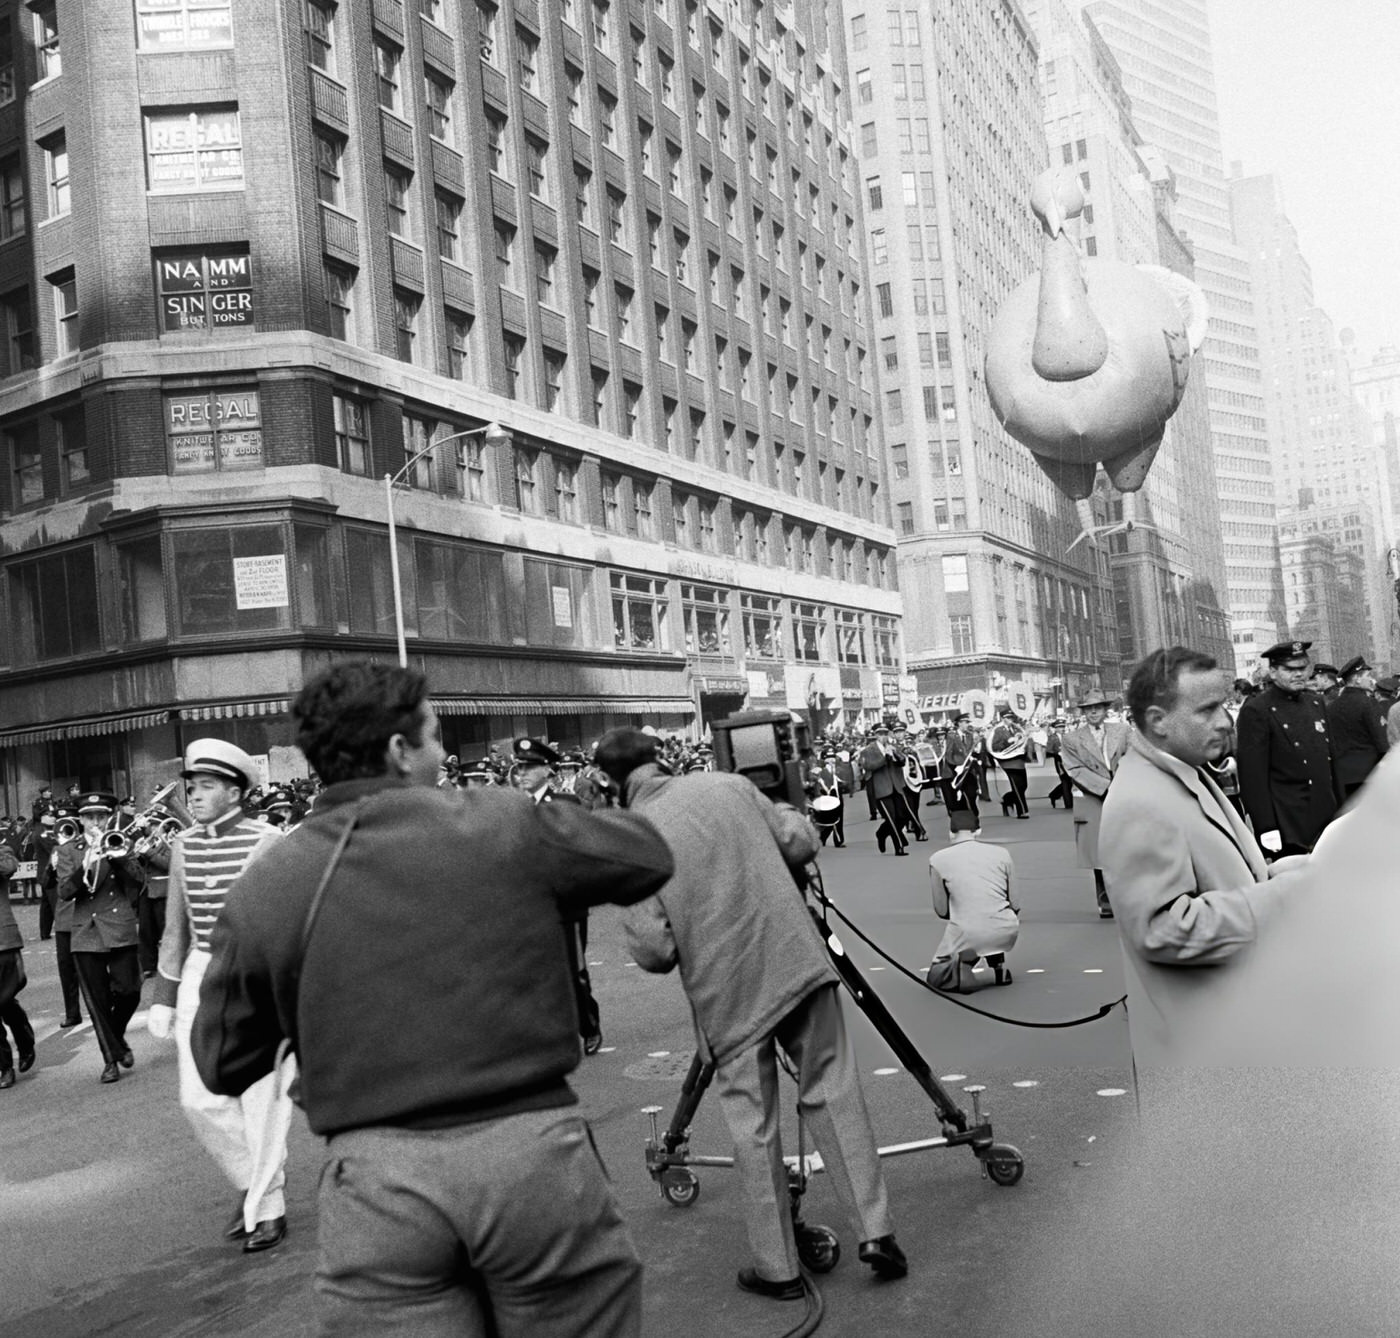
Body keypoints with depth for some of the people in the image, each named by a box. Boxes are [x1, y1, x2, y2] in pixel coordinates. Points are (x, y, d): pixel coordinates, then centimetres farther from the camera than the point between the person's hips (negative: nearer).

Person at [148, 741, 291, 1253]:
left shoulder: (267, 842, -11)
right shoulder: (183, 846, 6)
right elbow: (175, 929, 13)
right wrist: (163, 998, 12)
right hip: (201, 975, 5)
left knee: (261, 1097, 1)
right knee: (200, 1098, 4)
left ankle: (268, 1207, 17)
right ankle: (250, 1182, 27)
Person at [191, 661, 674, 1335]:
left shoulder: (262, 887, 1)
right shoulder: (502, 823, -5)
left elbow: (223, 1065, 11)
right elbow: (650, 856, 8)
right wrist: (564, 826, 24)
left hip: (373, 1178, 1)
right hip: (530, 1148, -1)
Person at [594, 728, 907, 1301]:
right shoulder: (726, 783, 3)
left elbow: (652, 949, -9)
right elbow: (801, 844, 6)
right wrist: (780, 812, 25)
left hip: (726, 991, -2)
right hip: (797, 959, 2)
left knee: (752, 1125, 9)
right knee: (832, 1091, 12)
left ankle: (777, 1268, 18)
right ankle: (875, 1231, 9)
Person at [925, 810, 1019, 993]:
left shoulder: (938, 859, 1)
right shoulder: (1002, 853, 5)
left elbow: (942, 911, 5)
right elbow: (1015, 904, 10)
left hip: (966, 934, -2)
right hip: (1005, 932, 3)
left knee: (936, 977, 24)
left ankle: (962, 964, -7)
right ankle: (999, 966, 22)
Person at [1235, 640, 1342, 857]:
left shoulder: (1316, 703, 12)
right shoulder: (1255, 711, -11)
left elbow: (1330, 760, 18)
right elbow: (1252, 774, -14)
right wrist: (1266, 828, -18)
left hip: (1326, 822, 7)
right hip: (1287, 829, -7)